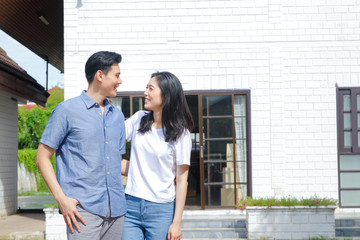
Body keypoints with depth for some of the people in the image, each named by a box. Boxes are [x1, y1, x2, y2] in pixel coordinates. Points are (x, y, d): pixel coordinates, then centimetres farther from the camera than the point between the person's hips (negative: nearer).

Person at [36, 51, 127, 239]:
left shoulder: (117, 116, 18)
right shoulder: (67, 110, 1)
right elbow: (42, 158, -1)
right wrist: (61, 198, -11)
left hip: (116, 209, 6)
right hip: (83, 208, -5)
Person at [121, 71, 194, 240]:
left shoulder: (180, 133, -4)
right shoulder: (138, 119, 7)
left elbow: (182, 180, -5)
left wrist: (176, 223, -8)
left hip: (161, 210, -3)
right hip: (131, 205, 3)